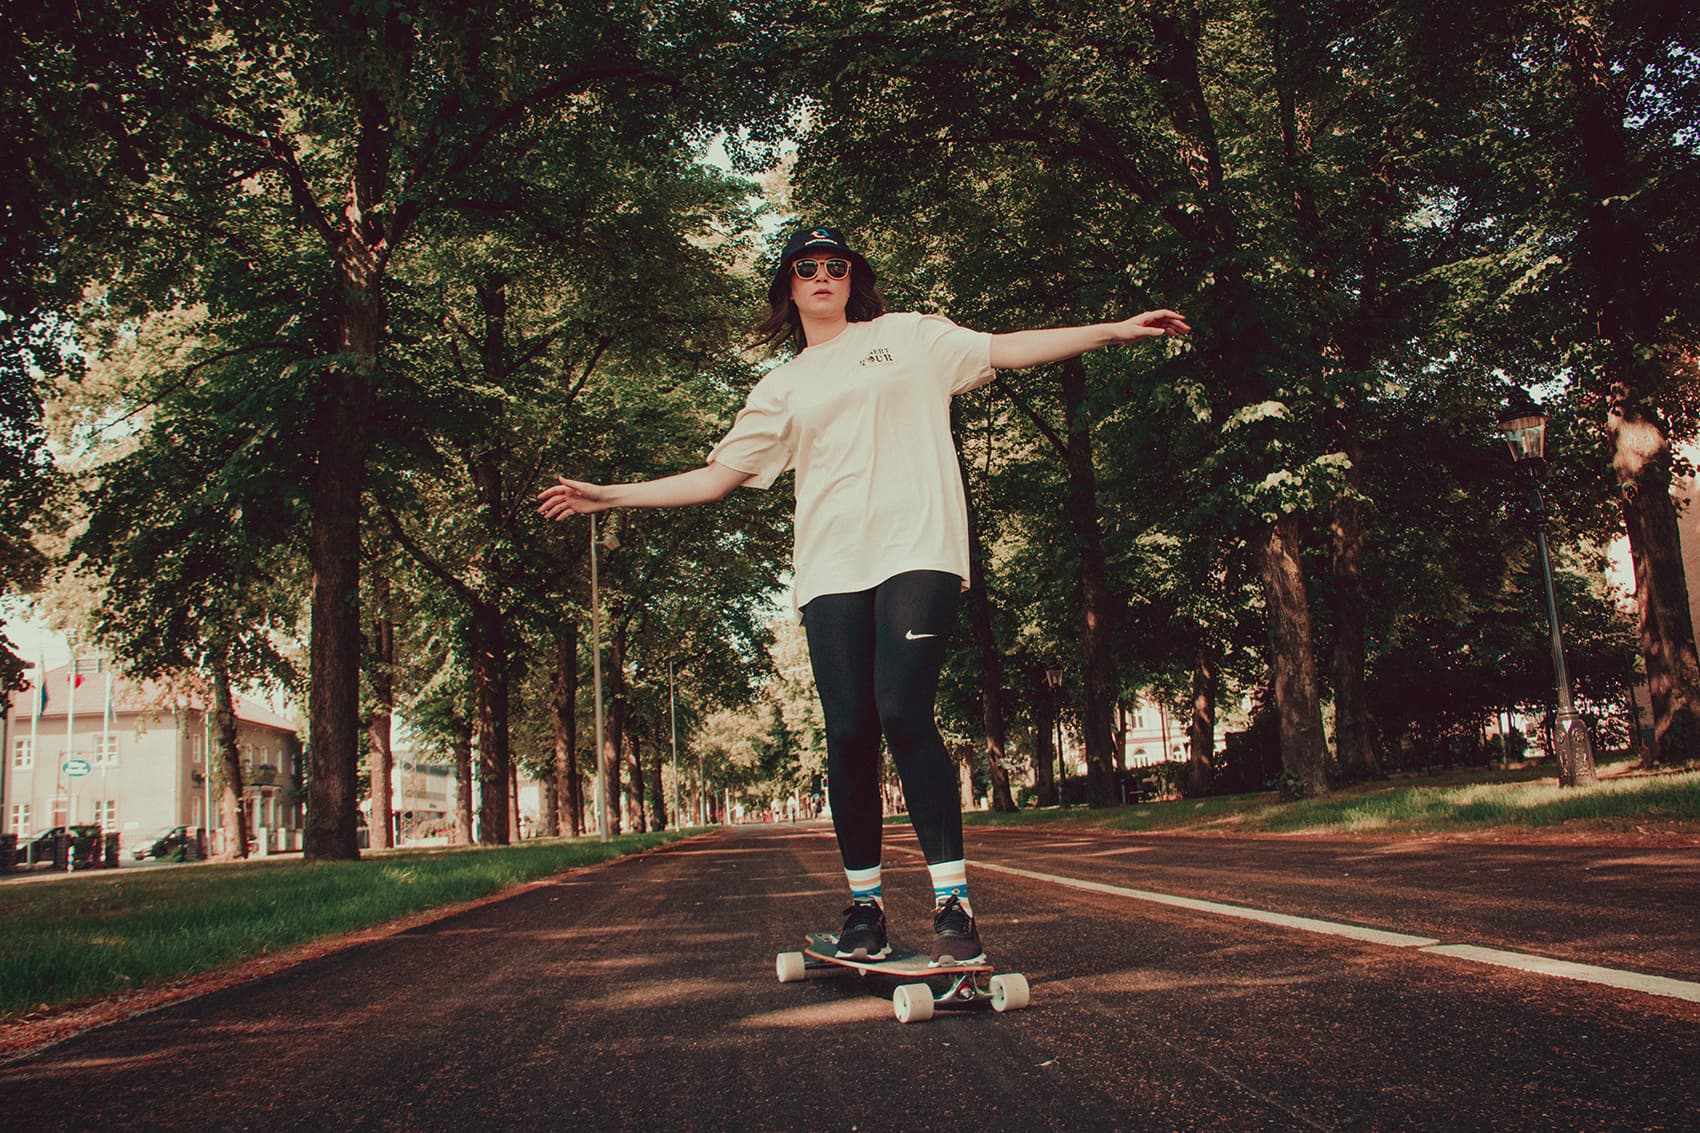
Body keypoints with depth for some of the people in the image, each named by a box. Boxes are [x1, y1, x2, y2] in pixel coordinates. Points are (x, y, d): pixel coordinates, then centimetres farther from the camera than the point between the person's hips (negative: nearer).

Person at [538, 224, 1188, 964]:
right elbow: (717, 476, 19)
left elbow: (1006, 349, 14)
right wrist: (609, 495, 15)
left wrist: (1115, 330, 8)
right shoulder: (783, 389, 21)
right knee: (849, 735, -4)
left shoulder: (907, 336, 17)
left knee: (903, 713, -19)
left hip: (917, 549, -2)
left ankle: (952, 901, -12)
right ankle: (864, 904, 10)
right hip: (831, 569, 3)